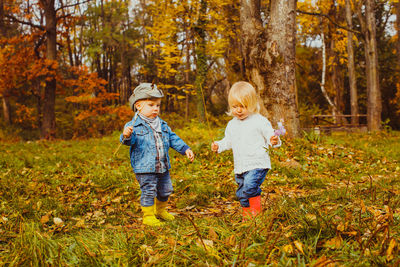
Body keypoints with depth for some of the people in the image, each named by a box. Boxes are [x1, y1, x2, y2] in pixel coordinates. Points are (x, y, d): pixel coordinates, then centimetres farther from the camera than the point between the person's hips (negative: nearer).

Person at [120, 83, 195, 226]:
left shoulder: (162, 125, 10)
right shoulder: (134, 126, -10)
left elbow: (173, 138, 16)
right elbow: (130, 140, -24)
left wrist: (185, 149, 9)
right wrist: (126, 136, -47)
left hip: (162, 167, 7)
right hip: (144, 168, -7)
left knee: (165, 190, 17)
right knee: (149, 192, -3)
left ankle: (160, 210, 39)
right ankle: (148, 216, 15)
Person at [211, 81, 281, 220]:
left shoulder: (260, 121, -6)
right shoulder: (232, 124, 12)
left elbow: (270, 137, -4)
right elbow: (228, 141, 24)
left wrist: (274, 141, -26)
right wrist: (218, 146, 7)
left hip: (257, 164, -6)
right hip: (240, 166, 6)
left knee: (250, 185, -28)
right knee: (242, 194, 13)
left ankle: (256, 211, -11)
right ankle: (247, 218, 30)